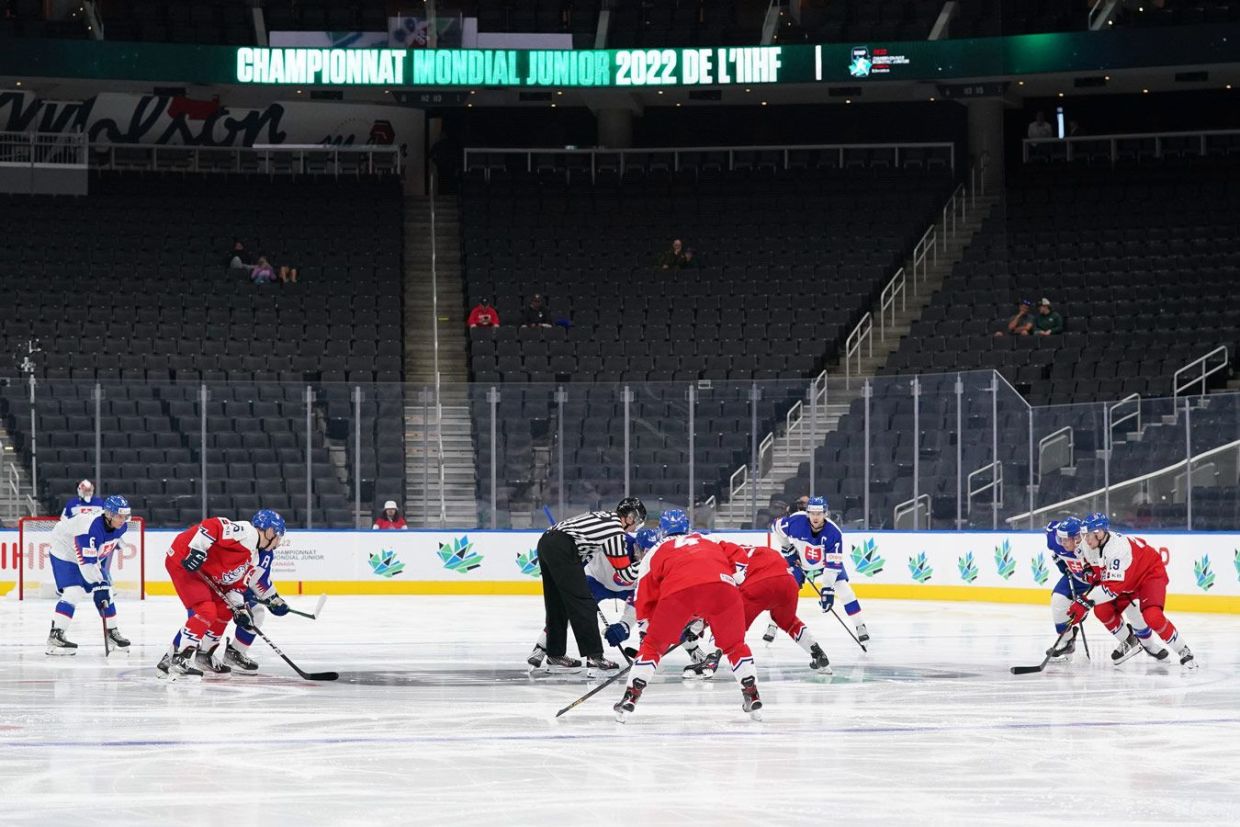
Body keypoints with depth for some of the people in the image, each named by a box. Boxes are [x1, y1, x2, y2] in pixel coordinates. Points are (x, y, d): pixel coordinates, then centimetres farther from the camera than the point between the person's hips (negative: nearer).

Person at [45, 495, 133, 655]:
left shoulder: (121, 526, -13)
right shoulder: (90, 528, -38)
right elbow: (86, 563, -37)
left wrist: (104, 571, 15)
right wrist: (98, 586, -36)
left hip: (92, 554, 8)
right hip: (66, 553, -8)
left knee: (105, 591, 4)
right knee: (74, 592, -23)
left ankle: (112, 632, 20)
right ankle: (55, 636, -24)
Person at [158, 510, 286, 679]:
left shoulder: (253, 556, 15)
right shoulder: (246, 532, -17)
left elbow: (236, 583, 15)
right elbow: (211, 526, -26)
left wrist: (239, 607, 1)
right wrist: (197, 550, -32)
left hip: (203, 573, 11)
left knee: (224, 611, 14)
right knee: (206, 611, -20)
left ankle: (203, 656, 27)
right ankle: (175, 660, -20)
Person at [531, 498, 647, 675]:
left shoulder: (602, 517, 23)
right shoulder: (616, 531, -3)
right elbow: (625, 574, -1)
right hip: (563, 549, -9)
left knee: (558, 605, 18)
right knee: (583, 605, -6)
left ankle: (555, 655, 25)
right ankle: (594, 657, -8)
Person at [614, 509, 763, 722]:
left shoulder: (657, 552, 34)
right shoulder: (709, 542, 40)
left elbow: (645, 598, 32)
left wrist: (647, 630, 44)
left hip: (679, 589, -1)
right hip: (722, 585, 1)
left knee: (653, 645, 16)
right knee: (734, 645, 24)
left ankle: (631, 697, 9)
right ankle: (752, 696, 18)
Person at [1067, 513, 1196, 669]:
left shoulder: (1118, 548, -38)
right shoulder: (1090, 547, -12)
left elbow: (1114, 587, -42)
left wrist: (1086, 602, -44)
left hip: (1150, 574, -8)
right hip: (1128, 580, 8)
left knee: (1152, 617, -28)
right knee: (1102, 610, -7)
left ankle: (1184, 652, -11)